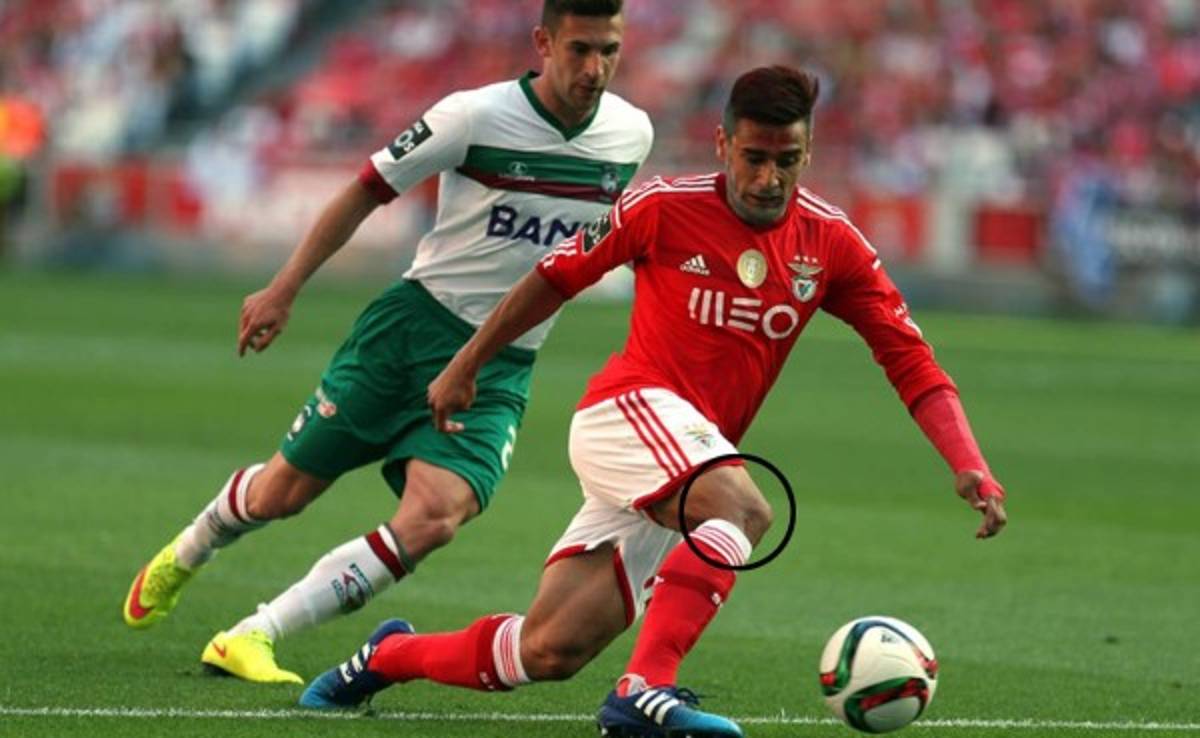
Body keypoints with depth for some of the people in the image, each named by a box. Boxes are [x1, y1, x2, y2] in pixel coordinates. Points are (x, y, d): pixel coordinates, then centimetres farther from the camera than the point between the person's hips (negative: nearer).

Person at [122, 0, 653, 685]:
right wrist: (284, 289, -4)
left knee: (434, 519, -21)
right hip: (415, 321, -2)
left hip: (500, 369, 2)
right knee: (285, 490, 6)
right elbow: (368, 189, -4)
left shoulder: (633, 135, -2)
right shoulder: (476, 116, -15)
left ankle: (250, 638, -15)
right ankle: (183, 556, 41)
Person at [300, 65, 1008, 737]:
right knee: (743, 508, -36)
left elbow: (910, 359, 2)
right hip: (630, 407, -5)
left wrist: (970, 465, -12)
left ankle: (390, 656, 22)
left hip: (698, 452, 5)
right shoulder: (667, 208, -7)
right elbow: (555, 277, 7)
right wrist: (465, 366, 13)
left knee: (550, 653, -2)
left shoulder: (831, 243, 2)